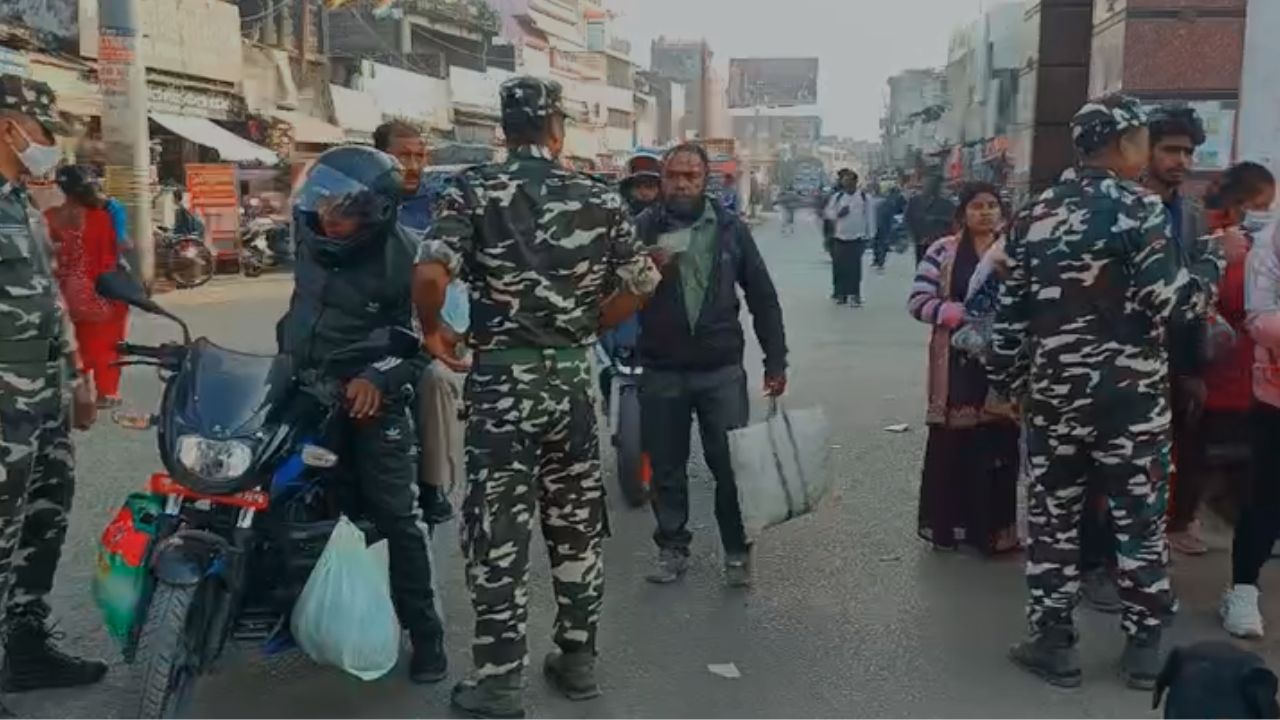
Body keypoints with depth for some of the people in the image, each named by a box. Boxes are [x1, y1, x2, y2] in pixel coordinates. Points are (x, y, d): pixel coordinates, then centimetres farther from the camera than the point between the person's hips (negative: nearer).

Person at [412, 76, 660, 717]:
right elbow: (639, 287, 5)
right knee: (576, 524, 15)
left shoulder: (472, 190, -5)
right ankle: (577, 658, 25)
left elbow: (430, 274, -19)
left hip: (499, 379, -2)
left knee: (498, 530, 4)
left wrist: (431, 331, -2)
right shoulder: (599, 197, 3)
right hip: (569, 377, 3)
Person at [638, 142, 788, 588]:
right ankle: (672, 547, 28)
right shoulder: (643, 230, -1)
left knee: (731, 465, 3)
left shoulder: (731, 229, 2)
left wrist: (776, 360, 3)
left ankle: (737, 551, 21)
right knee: (666, 468, 10)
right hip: (661, 372, 0)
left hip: (722, 369, 0)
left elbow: (763, 298, 6)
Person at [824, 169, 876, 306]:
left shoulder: (865, 197, 0)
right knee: (839, 267, 2)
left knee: (855, 267, -5)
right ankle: (840, 294, 12)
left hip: (857, 238, -3)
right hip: (840, 237, 3)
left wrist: (869, 234, -2)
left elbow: (870, 216, 1)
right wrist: (838, 214, -11)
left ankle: (855, 295, 1)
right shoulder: (837, 197, 7)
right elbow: (828, 212, 10)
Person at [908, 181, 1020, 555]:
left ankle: (994, 530, 16)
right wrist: (963, 313, -16)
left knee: (998, 446, 3)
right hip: (956, 363, -1)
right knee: (951, 445, 4)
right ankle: (948, 526, 17)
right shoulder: (943, 251, 2)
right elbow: (917, 301, -4)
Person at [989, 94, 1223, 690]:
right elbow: (1171, 300, -16)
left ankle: (1052, 643, 16)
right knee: (1139, 518, 9)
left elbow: (1010, 311, 8)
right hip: (1129, 393, -4)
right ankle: (1144, 647, 19)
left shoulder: (1034, 215, 7)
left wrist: (1007, 384, 17)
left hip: (1054, 390, 4)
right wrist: (1217, 256, 1)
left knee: (1053, 517, 11)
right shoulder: (1137, 207, -9)